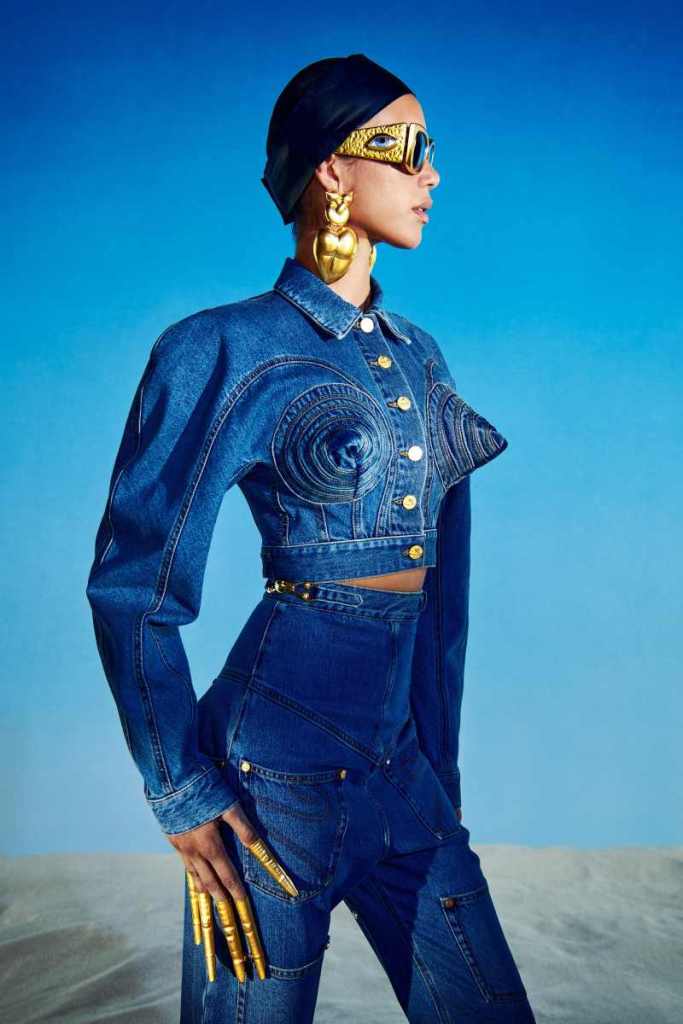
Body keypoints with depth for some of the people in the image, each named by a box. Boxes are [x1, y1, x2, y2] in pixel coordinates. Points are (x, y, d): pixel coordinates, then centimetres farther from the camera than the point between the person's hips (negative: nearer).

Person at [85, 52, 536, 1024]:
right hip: (280, 775, -6)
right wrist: (183, 796, -7)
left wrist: (441, 768, 16)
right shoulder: (226, 350, -9)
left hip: (410, 773, 7)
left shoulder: (420, 356, 11)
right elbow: (132, 585, -8)